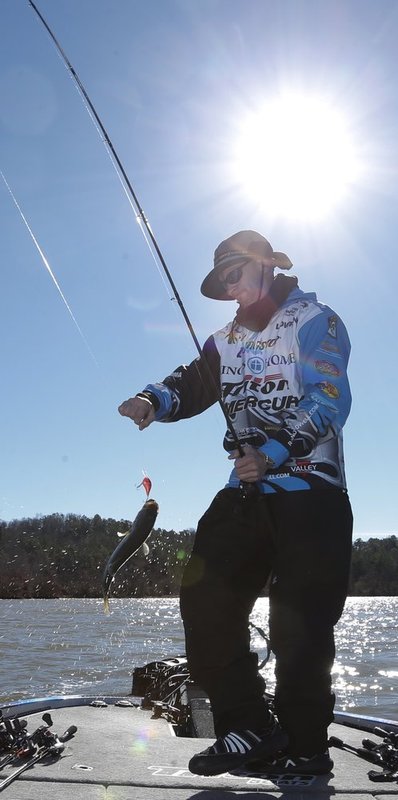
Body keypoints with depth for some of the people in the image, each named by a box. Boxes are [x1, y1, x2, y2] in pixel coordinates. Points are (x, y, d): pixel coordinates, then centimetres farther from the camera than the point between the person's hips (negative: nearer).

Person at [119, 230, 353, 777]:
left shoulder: (315, 321, 0)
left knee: (299, 624, -4)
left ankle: (303, 745, 13)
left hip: (310, 490, -6)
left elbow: (329, 402, -12)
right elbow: (192, 384, 7)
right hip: (248, 491, 6)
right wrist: (153, 401, -15)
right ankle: (249, 726, 5)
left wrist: (271, 455, -22)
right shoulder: (227, 340, 20)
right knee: (204, 600, -6)